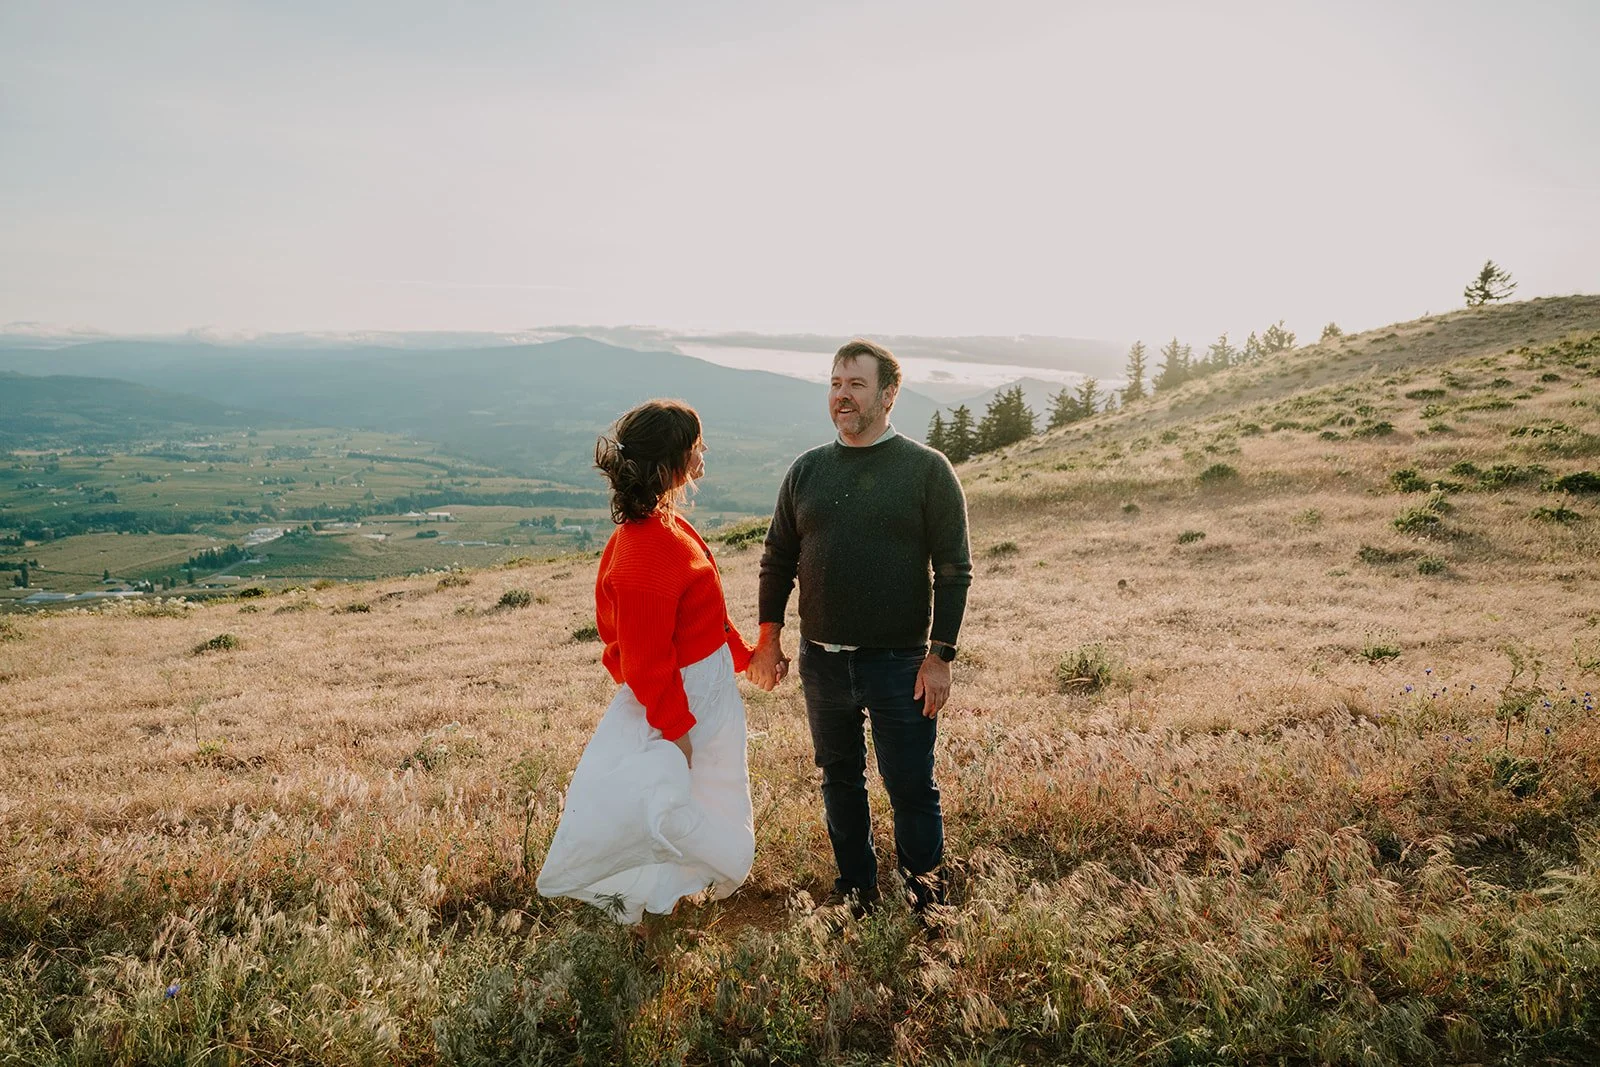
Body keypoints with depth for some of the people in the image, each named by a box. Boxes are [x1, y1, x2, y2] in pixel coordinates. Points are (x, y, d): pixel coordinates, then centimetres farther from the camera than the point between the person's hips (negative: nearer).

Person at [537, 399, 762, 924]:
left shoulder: (668, 525, -3)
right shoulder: (644, 557, -33)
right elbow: (646, 662, -26)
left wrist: (742, 654, 16)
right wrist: (676, 731, -17)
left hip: (711, 690, 10)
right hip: (674, 704, -10)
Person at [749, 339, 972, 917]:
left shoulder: (927, 469, -5)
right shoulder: (806, 470, 7)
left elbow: (954, 570, -6)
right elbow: (777, 560, 13)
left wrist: (940, 656, -11)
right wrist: (768, 639, 7)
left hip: (900, 663, -4)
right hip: (822, 660, 4)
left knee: (911, 788, 4)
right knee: (840, 781, 16)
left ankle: (926, 900, 23)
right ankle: (854, 887, 33)